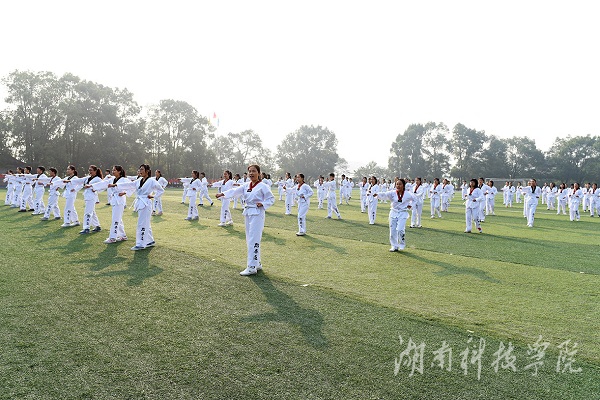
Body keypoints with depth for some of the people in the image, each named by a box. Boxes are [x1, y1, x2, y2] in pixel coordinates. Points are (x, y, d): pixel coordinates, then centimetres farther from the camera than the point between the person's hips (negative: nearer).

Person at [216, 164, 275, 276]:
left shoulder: (263, 186, -8)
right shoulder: (246, 185, 10)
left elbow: (271, 199, -4)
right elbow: (235, 191, 0)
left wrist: (263, 204, -20)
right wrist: (223, 194, -14)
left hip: (257, 214, -8)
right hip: (248, 214, 8)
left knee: (254, 241, -9)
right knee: (249, 240, 13)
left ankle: (252, 267, -4)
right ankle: (257, 264, 26)